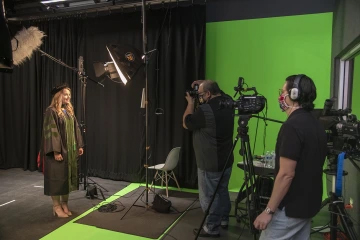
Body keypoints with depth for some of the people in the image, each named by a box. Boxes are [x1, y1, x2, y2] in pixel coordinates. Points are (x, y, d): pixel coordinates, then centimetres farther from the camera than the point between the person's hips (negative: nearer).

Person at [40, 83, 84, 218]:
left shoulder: (69, 111, 12)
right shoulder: (51, 111, -11)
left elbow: (75, 129, 14)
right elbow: (51, 132, -17)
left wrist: (79, 145, 9)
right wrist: (56, 151, -21)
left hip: (70, 150, 7)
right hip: (58, 151, -7)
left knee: (67, 176, 11)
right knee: (57, 177, 0)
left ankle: (64, 204, 22)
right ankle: (56, 206, 12)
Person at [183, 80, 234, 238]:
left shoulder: (205, 110, -23)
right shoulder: (228, 102, 1)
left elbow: (186, 123, -7)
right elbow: (219, 92, 25)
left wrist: (191, 103, 1)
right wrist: (203, 83, 16)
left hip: (210, 164, -9)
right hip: (226, 160, 9)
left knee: (209, 197, 5)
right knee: (222, 192, 23)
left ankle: (211, 229, 18)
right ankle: (224, 220, 39)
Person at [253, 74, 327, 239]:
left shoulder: (292, 126, -22)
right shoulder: (316, 124, 7)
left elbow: (286, 174, -24)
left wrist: (269, 210, -17)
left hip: (290, 209, -9)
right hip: (308, 205, 9)